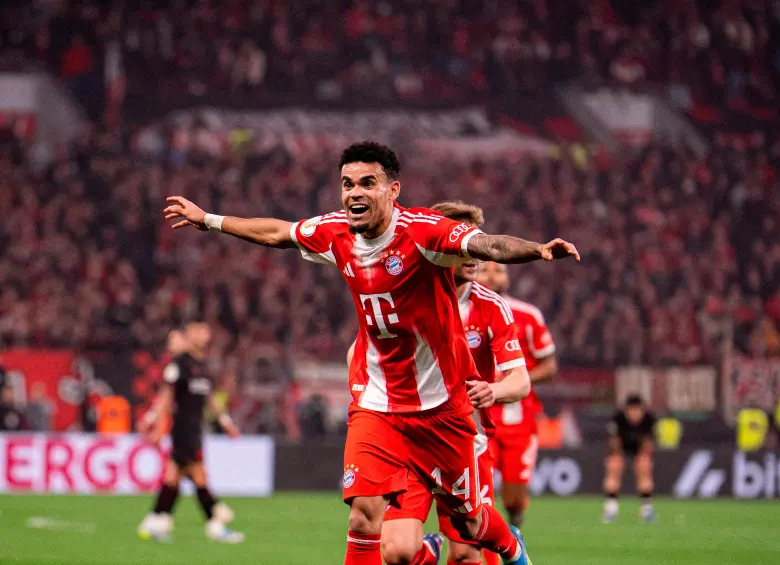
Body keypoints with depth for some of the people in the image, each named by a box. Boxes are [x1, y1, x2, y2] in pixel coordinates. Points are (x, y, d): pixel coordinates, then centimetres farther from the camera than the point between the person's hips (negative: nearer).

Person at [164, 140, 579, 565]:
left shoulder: (421, 231, -20)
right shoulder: (335, 233, -3)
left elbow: (487, 245, -37)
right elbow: (276, 233, 17)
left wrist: (539, 250, -56)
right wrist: (207, 220, 28)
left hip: (440, 404, -3)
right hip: (375, 404, 3)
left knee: (466, 521, 11)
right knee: (364, 515, -15)